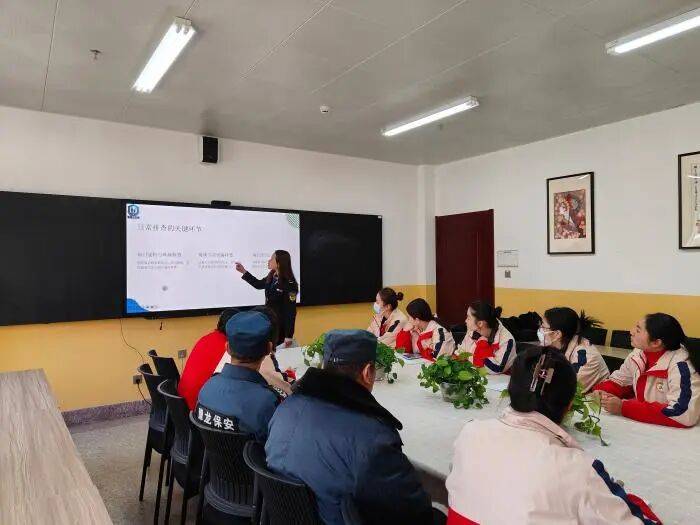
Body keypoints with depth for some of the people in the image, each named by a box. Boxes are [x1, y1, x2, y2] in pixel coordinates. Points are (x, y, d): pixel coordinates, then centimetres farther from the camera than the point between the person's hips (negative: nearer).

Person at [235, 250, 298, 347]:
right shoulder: (271, 277, 0)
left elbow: (291, 311, -22)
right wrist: (244, 271, 16)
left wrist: (289, 336, -22)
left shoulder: (289, 284, -23)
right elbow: (259, 284, 24)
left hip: (281, 325, -7)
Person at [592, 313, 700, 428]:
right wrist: (601, 392, -12)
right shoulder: (638, 353, -3)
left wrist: (623, 407, -29)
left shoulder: (680, 365, -22)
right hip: (641, 425, 5)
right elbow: (619, 381, 10)